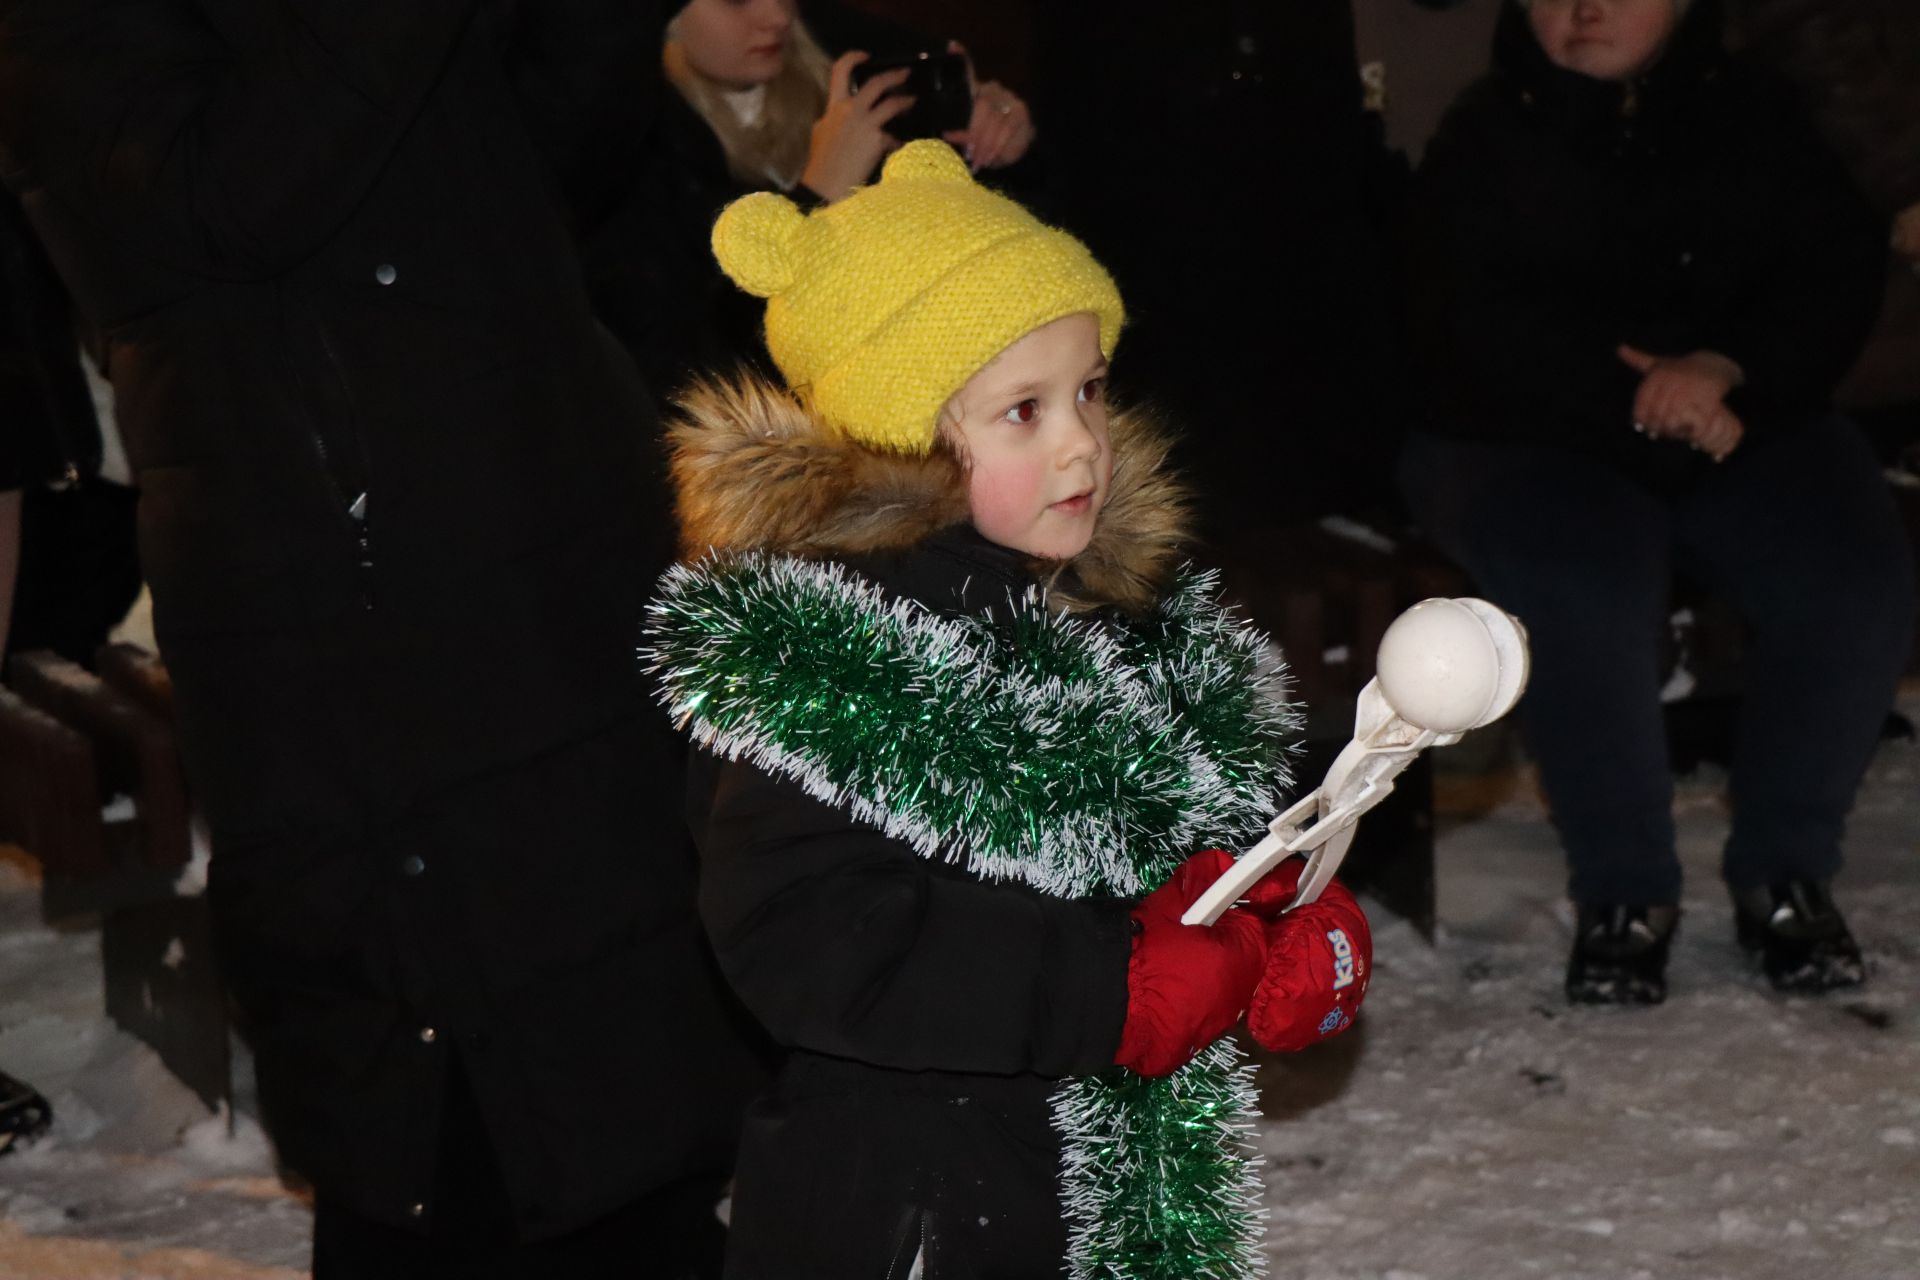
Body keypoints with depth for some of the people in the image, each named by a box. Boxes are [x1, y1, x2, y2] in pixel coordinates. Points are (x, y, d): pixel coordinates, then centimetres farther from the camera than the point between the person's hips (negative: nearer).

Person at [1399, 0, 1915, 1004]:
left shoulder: (1750, 121, 10)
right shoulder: (1484, 140, 4)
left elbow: (1838, 271, -1)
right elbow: (1464, 334, -9)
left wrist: (1727, 370, -20)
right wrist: (1640, 395, -19)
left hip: (1740, 431, 3)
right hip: (1531, 443, -2)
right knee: (1584, 594, -35)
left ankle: (1784, 871, -7)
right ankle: (1624, 891, -18)